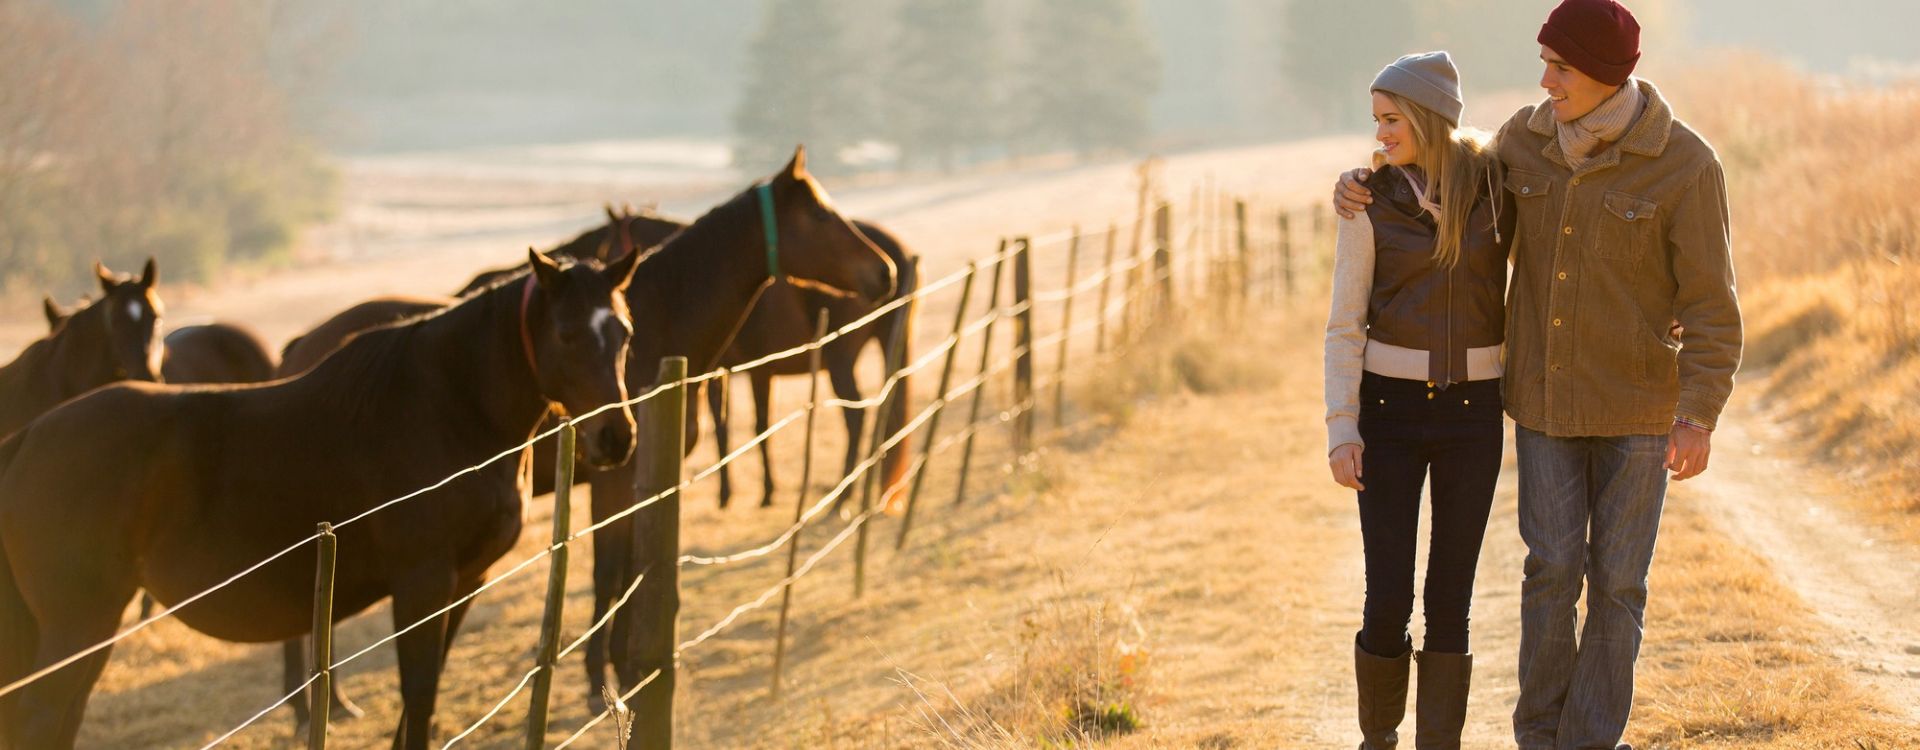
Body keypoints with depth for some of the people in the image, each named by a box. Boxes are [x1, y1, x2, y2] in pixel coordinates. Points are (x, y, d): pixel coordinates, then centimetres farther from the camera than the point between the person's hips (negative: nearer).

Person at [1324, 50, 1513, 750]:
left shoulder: (1496, 185, -1)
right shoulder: (1370, 202, -4)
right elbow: (1345, 326, -3)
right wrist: (1341, 430, -10)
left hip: (1473, 409, 1)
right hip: (1390, 406, -1)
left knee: (1449, 599, 1)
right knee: (1388, 600, -4)